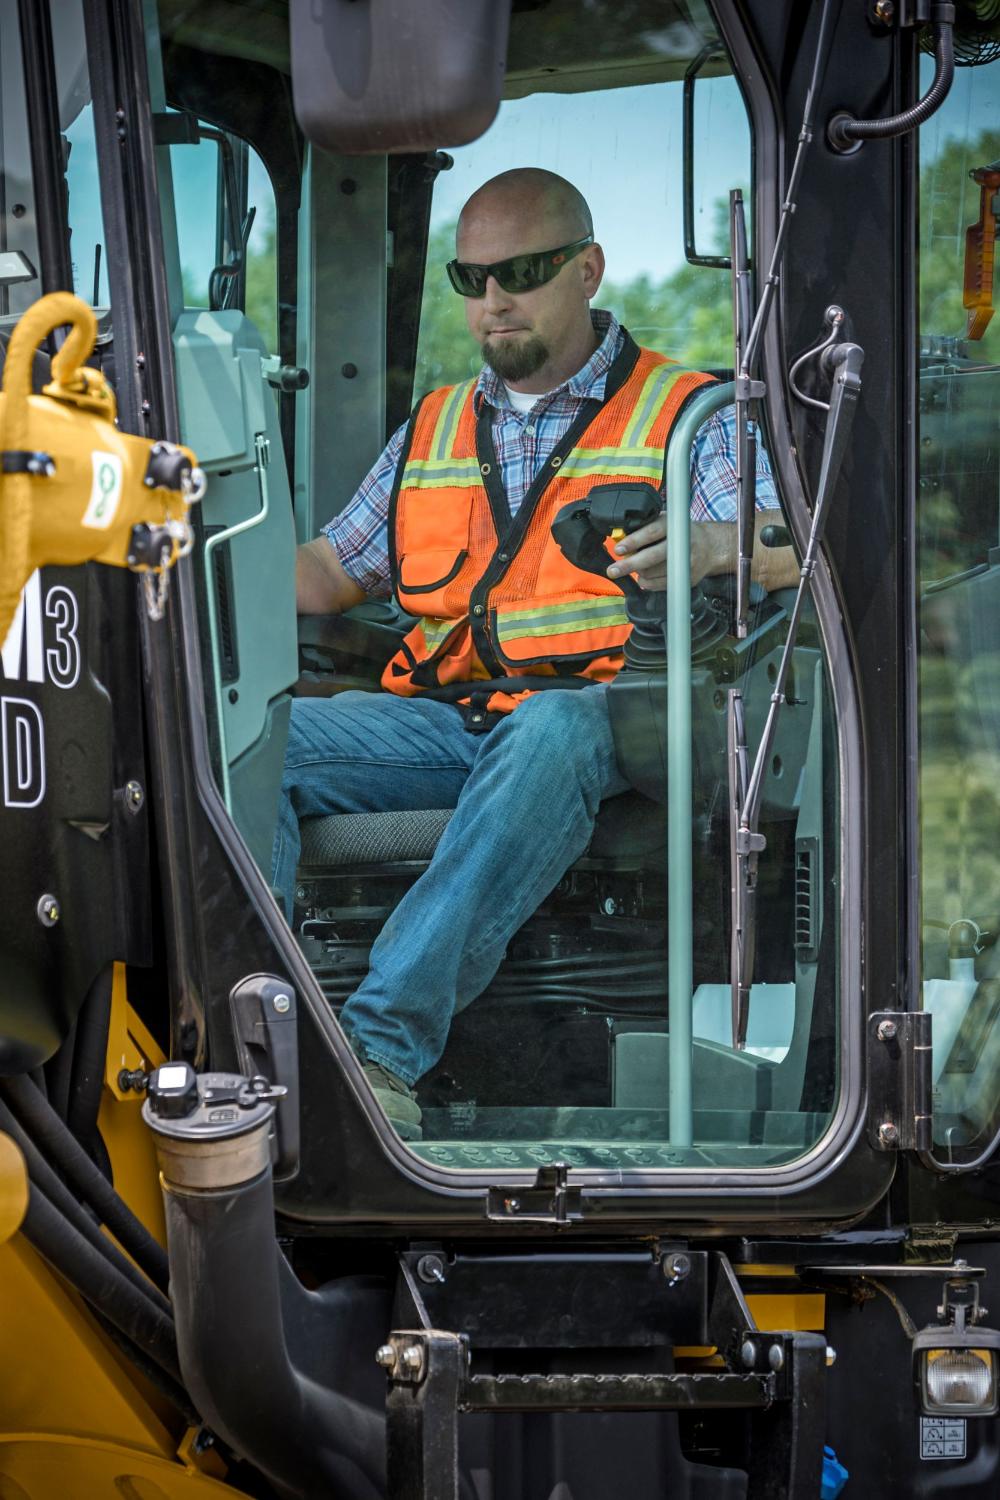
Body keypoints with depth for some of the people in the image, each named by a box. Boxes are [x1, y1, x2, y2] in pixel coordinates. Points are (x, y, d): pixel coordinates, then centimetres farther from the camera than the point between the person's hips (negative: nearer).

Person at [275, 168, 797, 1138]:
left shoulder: (684, 412, 11)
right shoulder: (434, 427, 25)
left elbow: (796, 553, -2)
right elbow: (331, 572, 28)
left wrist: (712, 547, -26)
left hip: (587, 712, -4)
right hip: (435, 716, 5)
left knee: (548, 731, -41)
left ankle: (386, 1041, -47)